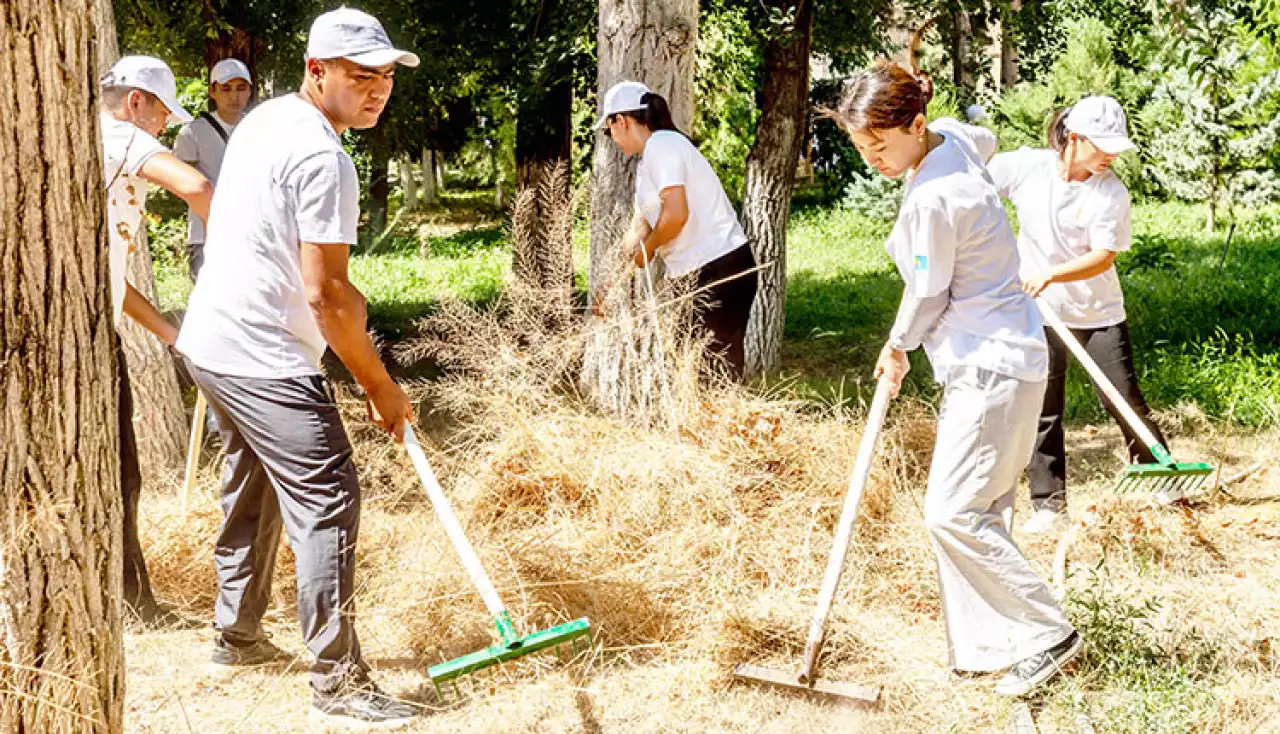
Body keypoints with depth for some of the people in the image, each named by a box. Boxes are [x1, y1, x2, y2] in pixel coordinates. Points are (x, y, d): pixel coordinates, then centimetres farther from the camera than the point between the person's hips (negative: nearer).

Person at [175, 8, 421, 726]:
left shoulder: (263, 119, 11)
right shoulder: (321, 157, -20)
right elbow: (325, 294, -22)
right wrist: (381, 386, -12)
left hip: (212, 341, 11)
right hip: (266, 362, -10)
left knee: (254, 489, 24)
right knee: (328, 504, -10)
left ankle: (238, 634, 37)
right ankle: (339, 684, -8)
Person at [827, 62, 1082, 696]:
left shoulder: (933, 199, -23)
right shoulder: (953, 136, 5)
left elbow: (929, 295, -11)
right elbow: (987, 140, 32)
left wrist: (897, 349, 9)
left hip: (992, 369, -10)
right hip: (980, 363, 10)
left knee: (952, 514, -10)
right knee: (975, 511, 12)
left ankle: (1047, 635, -1)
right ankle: (984, 646, 18)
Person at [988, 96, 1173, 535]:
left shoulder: (1112, 192, -13)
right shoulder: (1025, 166, -11)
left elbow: (1103, 257, -20)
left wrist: (1050, 274, -32)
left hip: (1099, 312, -1)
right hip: (1039, 312, 1)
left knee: (1124, 399, 3)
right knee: (1042, 409, 4)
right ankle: (1048, 505, 13)